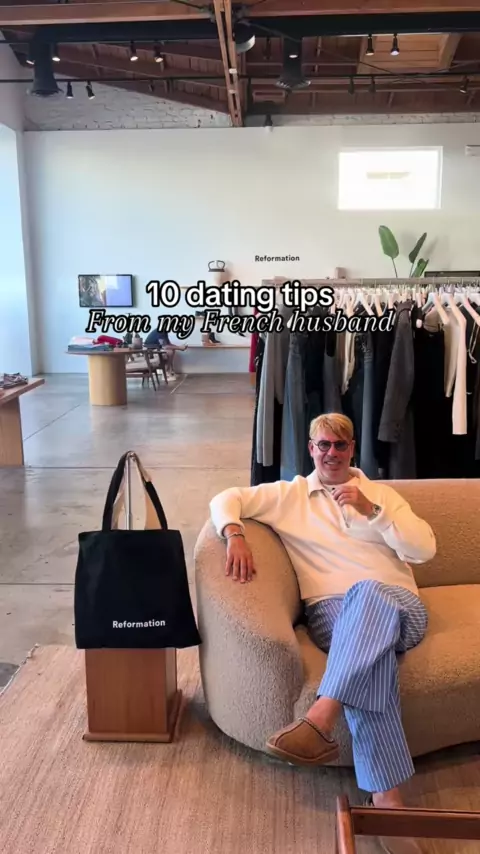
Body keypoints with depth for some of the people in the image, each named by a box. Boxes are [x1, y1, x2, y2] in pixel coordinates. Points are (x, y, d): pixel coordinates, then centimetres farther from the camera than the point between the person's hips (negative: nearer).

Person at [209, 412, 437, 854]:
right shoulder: (289, 494, 18)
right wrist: (235, 533, -13)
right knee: (372, 650, -38)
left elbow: (425, 549, 8)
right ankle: (387, 797, -41)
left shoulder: (381, 493, 20)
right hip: (333, 612, -1)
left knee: (369, 594, -39)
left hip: (400, 608, 1)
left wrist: (370, 511, -5)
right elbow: (226, 499, 10)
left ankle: (321, 719, -48)